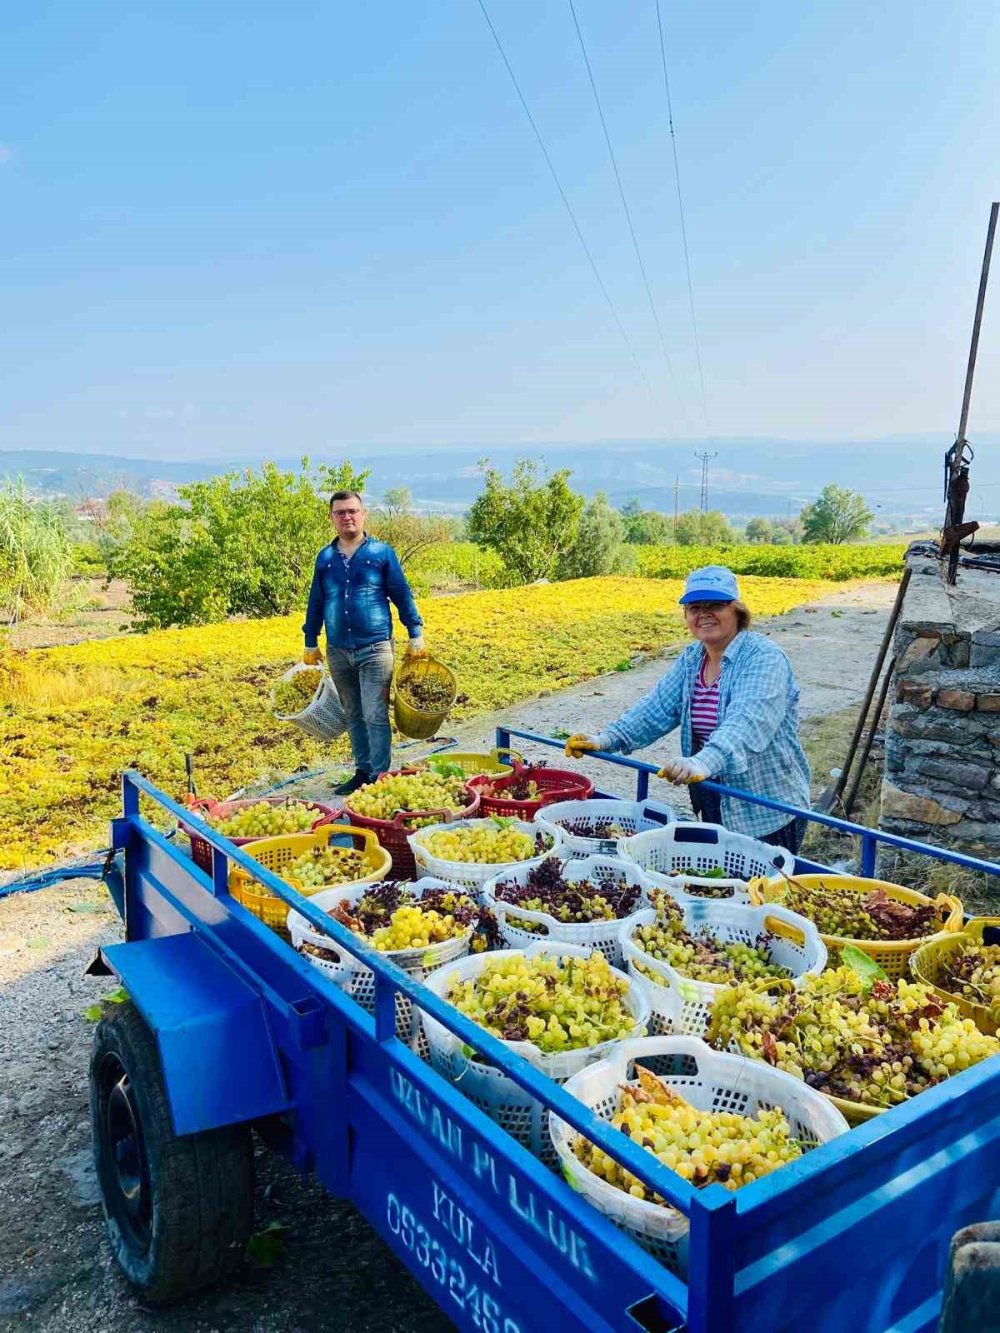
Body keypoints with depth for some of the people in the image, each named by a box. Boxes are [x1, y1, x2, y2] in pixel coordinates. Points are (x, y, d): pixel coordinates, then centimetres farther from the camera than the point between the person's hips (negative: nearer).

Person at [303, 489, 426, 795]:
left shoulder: (382, 552, 0)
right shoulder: (325, 558, 9)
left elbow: (402, 595, 3)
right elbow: (316, 603, 16)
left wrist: (416, 635, -1)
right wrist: (310, 643, 16)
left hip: (375, 648, -4)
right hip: (338, 652, 4)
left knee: (375, 716, -7)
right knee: (353, 716, 12)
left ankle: (380, 776, 0)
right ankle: (362, 771, 23)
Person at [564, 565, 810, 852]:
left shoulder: (764, 658, -16)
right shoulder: (691, 659, 6)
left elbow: (747, 722, -32)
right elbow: (657, 707, -1)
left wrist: (704, 763, -49)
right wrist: (606, 739, -16)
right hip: (713, 807, 6)